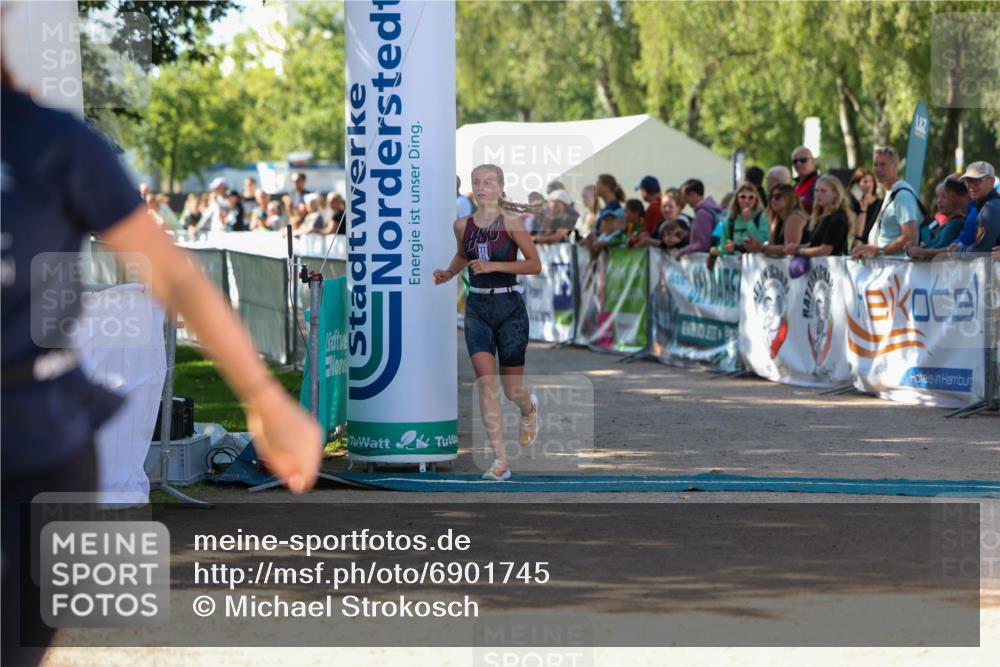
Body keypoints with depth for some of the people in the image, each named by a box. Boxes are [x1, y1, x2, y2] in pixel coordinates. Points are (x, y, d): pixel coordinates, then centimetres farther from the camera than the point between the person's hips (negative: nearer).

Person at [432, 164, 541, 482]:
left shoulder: (511, 221, -7)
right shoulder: (462, 225, 5)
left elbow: (535, 265, -7)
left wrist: (495, 266, -17)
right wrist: (448, 273, 6)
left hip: (509, 308, -3)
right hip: (477, 309, 3)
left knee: (512, 390, 5)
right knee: (486, 381, -12)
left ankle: (529, 408, 45)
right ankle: (500, 461, -12)